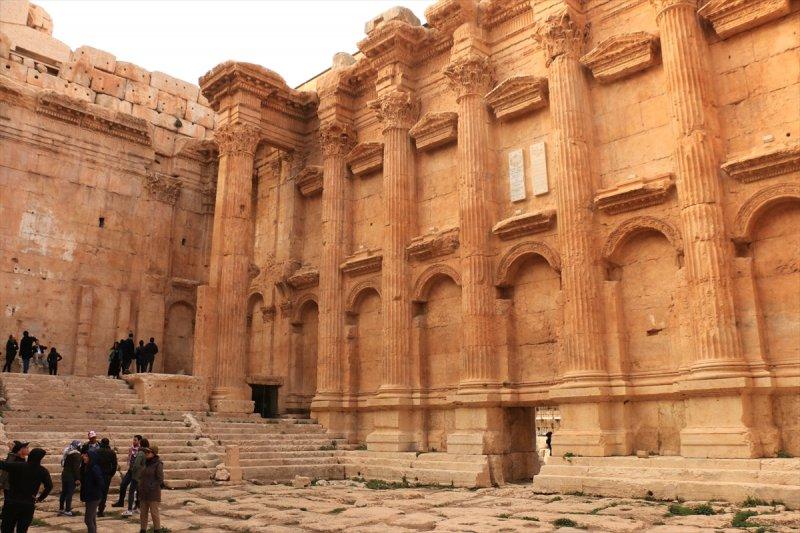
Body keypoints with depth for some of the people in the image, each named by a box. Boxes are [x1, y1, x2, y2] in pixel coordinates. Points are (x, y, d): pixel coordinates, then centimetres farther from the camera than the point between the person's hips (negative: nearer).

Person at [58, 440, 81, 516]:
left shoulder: (66, 452, 9)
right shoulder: (76, 454, -17)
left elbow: (63, 464, 16)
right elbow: (76, 467, -19)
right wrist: (78, 478, -16)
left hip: (64, 474, 9)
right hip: (71, 476, -8)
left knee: (64, 492, 17)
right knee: (70, 493, -3)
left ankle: (61, 508, 26)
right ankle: (67, 510, -1)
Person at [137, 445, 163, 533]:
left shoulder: (158, 464, -12)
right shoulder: (146, 463, 10)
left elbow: (160, 480, -13)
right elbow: (141, 477, 19)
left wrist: (151, 487, -17)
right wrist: (140, 488, 9)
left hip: (153, 493, -7)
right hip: (143, 493, 7)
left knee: (154, 513, -1)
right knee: (143, 513, 13)